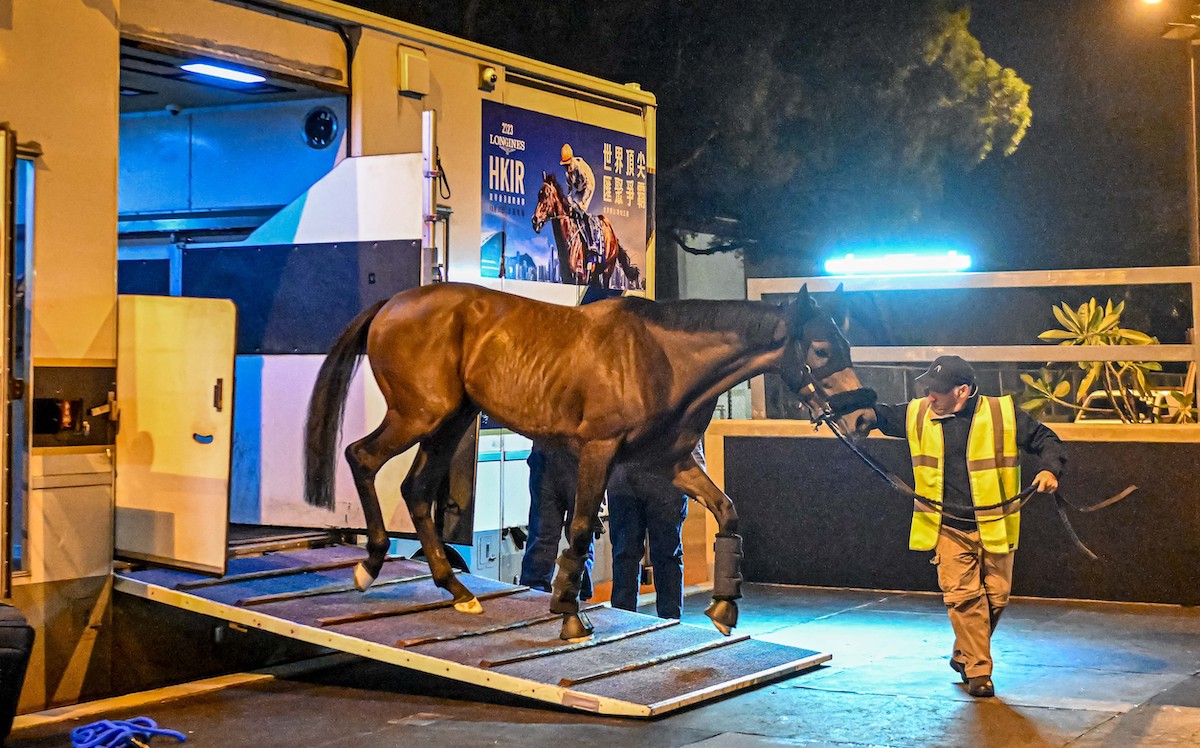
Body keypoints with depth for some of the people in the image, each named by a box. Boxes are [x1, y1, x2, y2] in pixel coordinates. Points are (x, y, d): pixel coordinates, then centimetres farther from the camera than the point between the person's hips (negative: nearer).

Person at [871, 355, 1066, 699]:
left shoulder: (1003, 413, -6)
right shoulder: (918, 415, 1)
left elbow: (1045, 440, 2)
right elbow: (881, 416, 16)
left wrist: (1050, 469, -17)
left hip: (994, 526, 0)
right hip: (948, 528, 0)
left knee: (995, 598, 8)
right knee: (962, 596, -8)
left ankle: (964, 655, 31)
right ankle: (978, 670, 2)